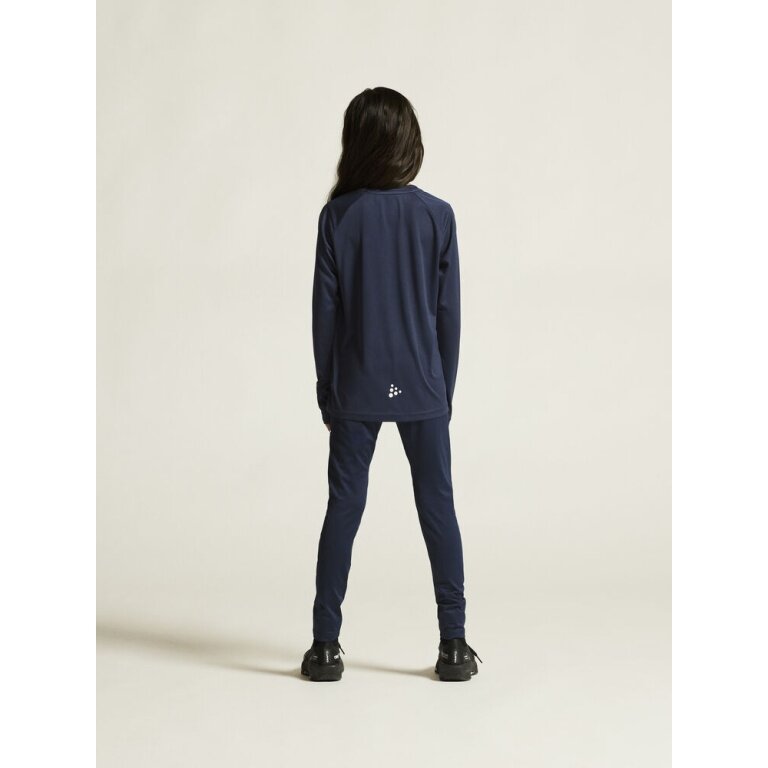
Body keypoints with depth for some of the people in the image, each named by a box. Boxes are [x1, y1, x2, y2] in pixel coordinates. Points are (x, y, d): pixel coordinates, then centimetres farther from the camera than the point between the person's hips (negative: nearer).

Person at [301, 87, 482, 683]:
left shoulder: (338, 215, -4)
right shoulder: (438, 216, -4)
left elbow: (325, 310, -2)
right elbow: (449, 312, 0)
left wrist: (327, 391, 8)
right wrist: (445, 388, 10)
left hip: (355, 389, 0)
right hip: (422, 388, 0)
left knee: (344, 506, 6)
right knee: (438, 506, 7)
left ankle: (326, 645, 9)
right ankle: (454, 644, 11)